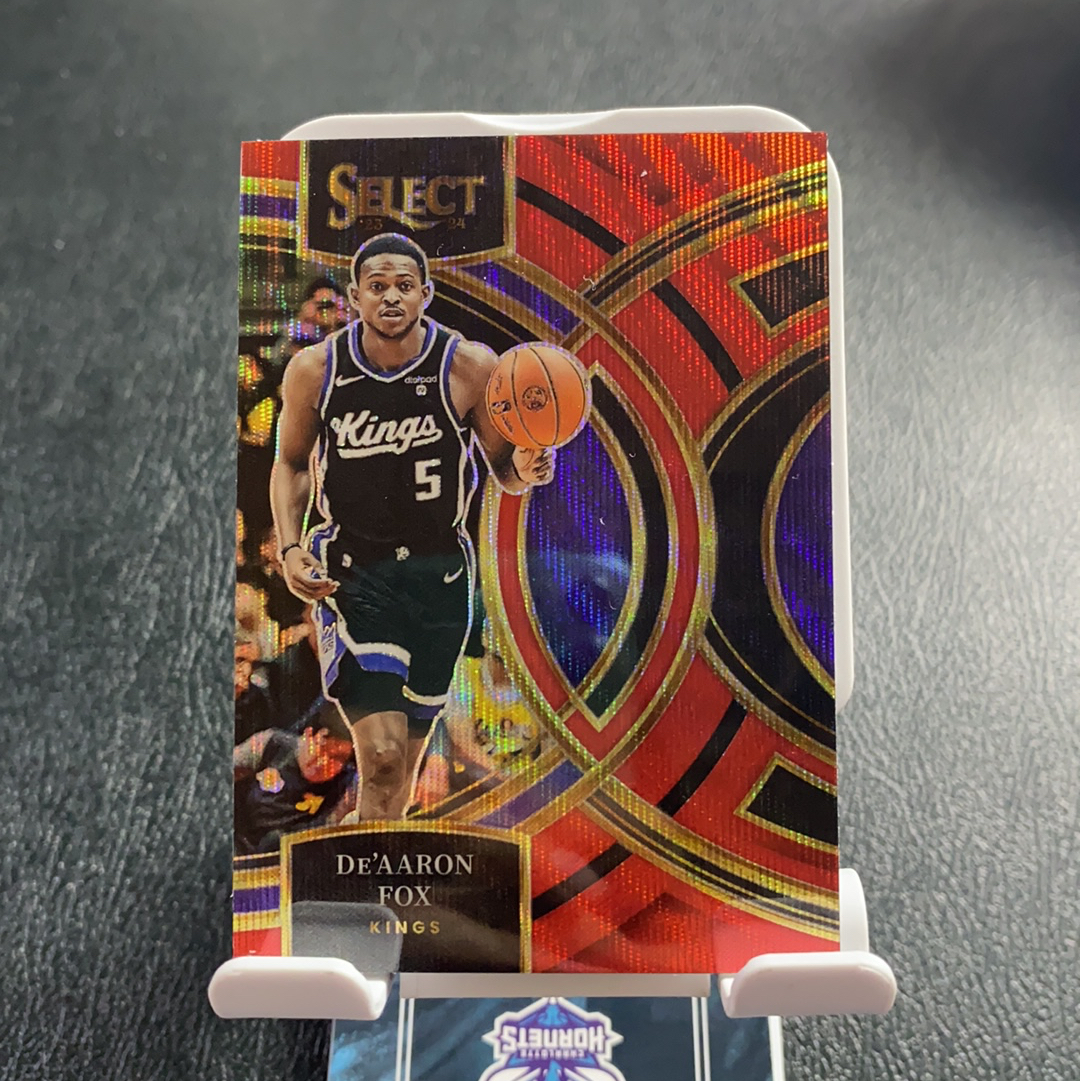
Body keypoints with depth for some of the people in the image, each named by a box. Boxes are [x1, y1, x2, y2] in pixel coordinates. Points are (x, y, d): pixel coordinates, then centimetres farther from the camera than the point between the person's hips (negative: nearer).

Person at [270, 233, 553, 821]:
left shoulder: (470, 366, -9)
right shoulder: (314, 370, -6)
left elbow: (505, 472, 1)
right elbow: (290, 464, 9)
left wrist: (526, 468, -23)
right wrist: (290, 547, -6)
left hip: (439, 572, 1)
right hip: (350, 572, -1)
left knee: (406, 757, 15)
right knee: (382, 755, -14)